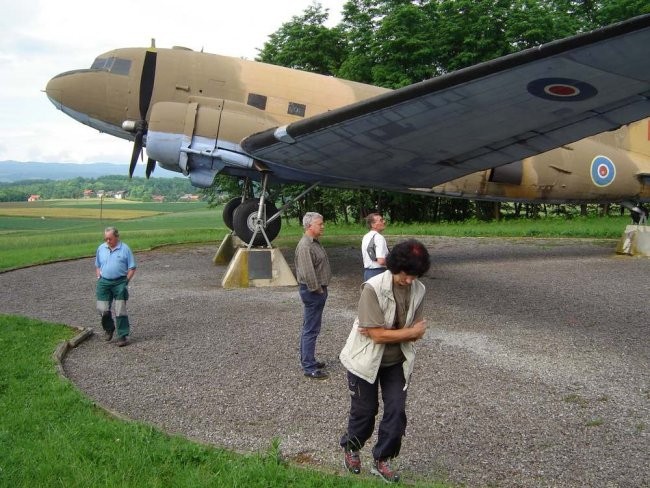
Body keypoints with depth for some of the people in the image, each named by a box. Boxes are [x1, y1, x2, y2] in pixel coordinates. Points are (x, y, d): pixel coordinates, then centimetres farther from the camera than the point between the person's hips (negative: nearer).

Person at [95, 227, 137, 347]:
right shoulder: (101, 248, 7)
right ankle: (109, 328, 26)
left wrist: (126, 281, -8)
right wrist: (99, 278, 7)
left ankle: (123, 335, 5)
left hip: (120, 282, -3)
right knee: (102, 309, 0)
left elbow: (132, 268, -1)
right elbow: (97, 266, 19)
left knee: (120, 310, -2)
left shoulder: (124, 249, -4)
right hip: (104, 282, 3)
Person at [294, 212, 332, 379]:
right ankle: (309, 368, -1)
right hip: (313, 292, -11)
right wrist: (317, 290, -18)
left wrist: (322, 289, 15)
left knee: (309, 328, 18)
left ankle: (307, 360, 29)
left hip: (318, 290, 11)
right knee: (311, 330, -6)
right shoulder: (305, 246, -20)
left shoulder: (314, 242, 13)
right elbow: (308, 273, -26)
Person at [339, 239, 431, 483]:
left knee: (396, 412, 3)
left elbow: (417, 332, -7)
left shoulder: (418, 290, -9)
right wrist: (412, 331, -17)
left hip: (397, 361, 4)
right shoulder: (373, 288, -27)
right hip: (366, 359, -4)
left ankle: (381, 460, 23)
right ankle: (350, 449, 39)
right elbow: (378, 335, -27)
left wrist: (386, 333, -22)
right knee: (364, 411, 10)